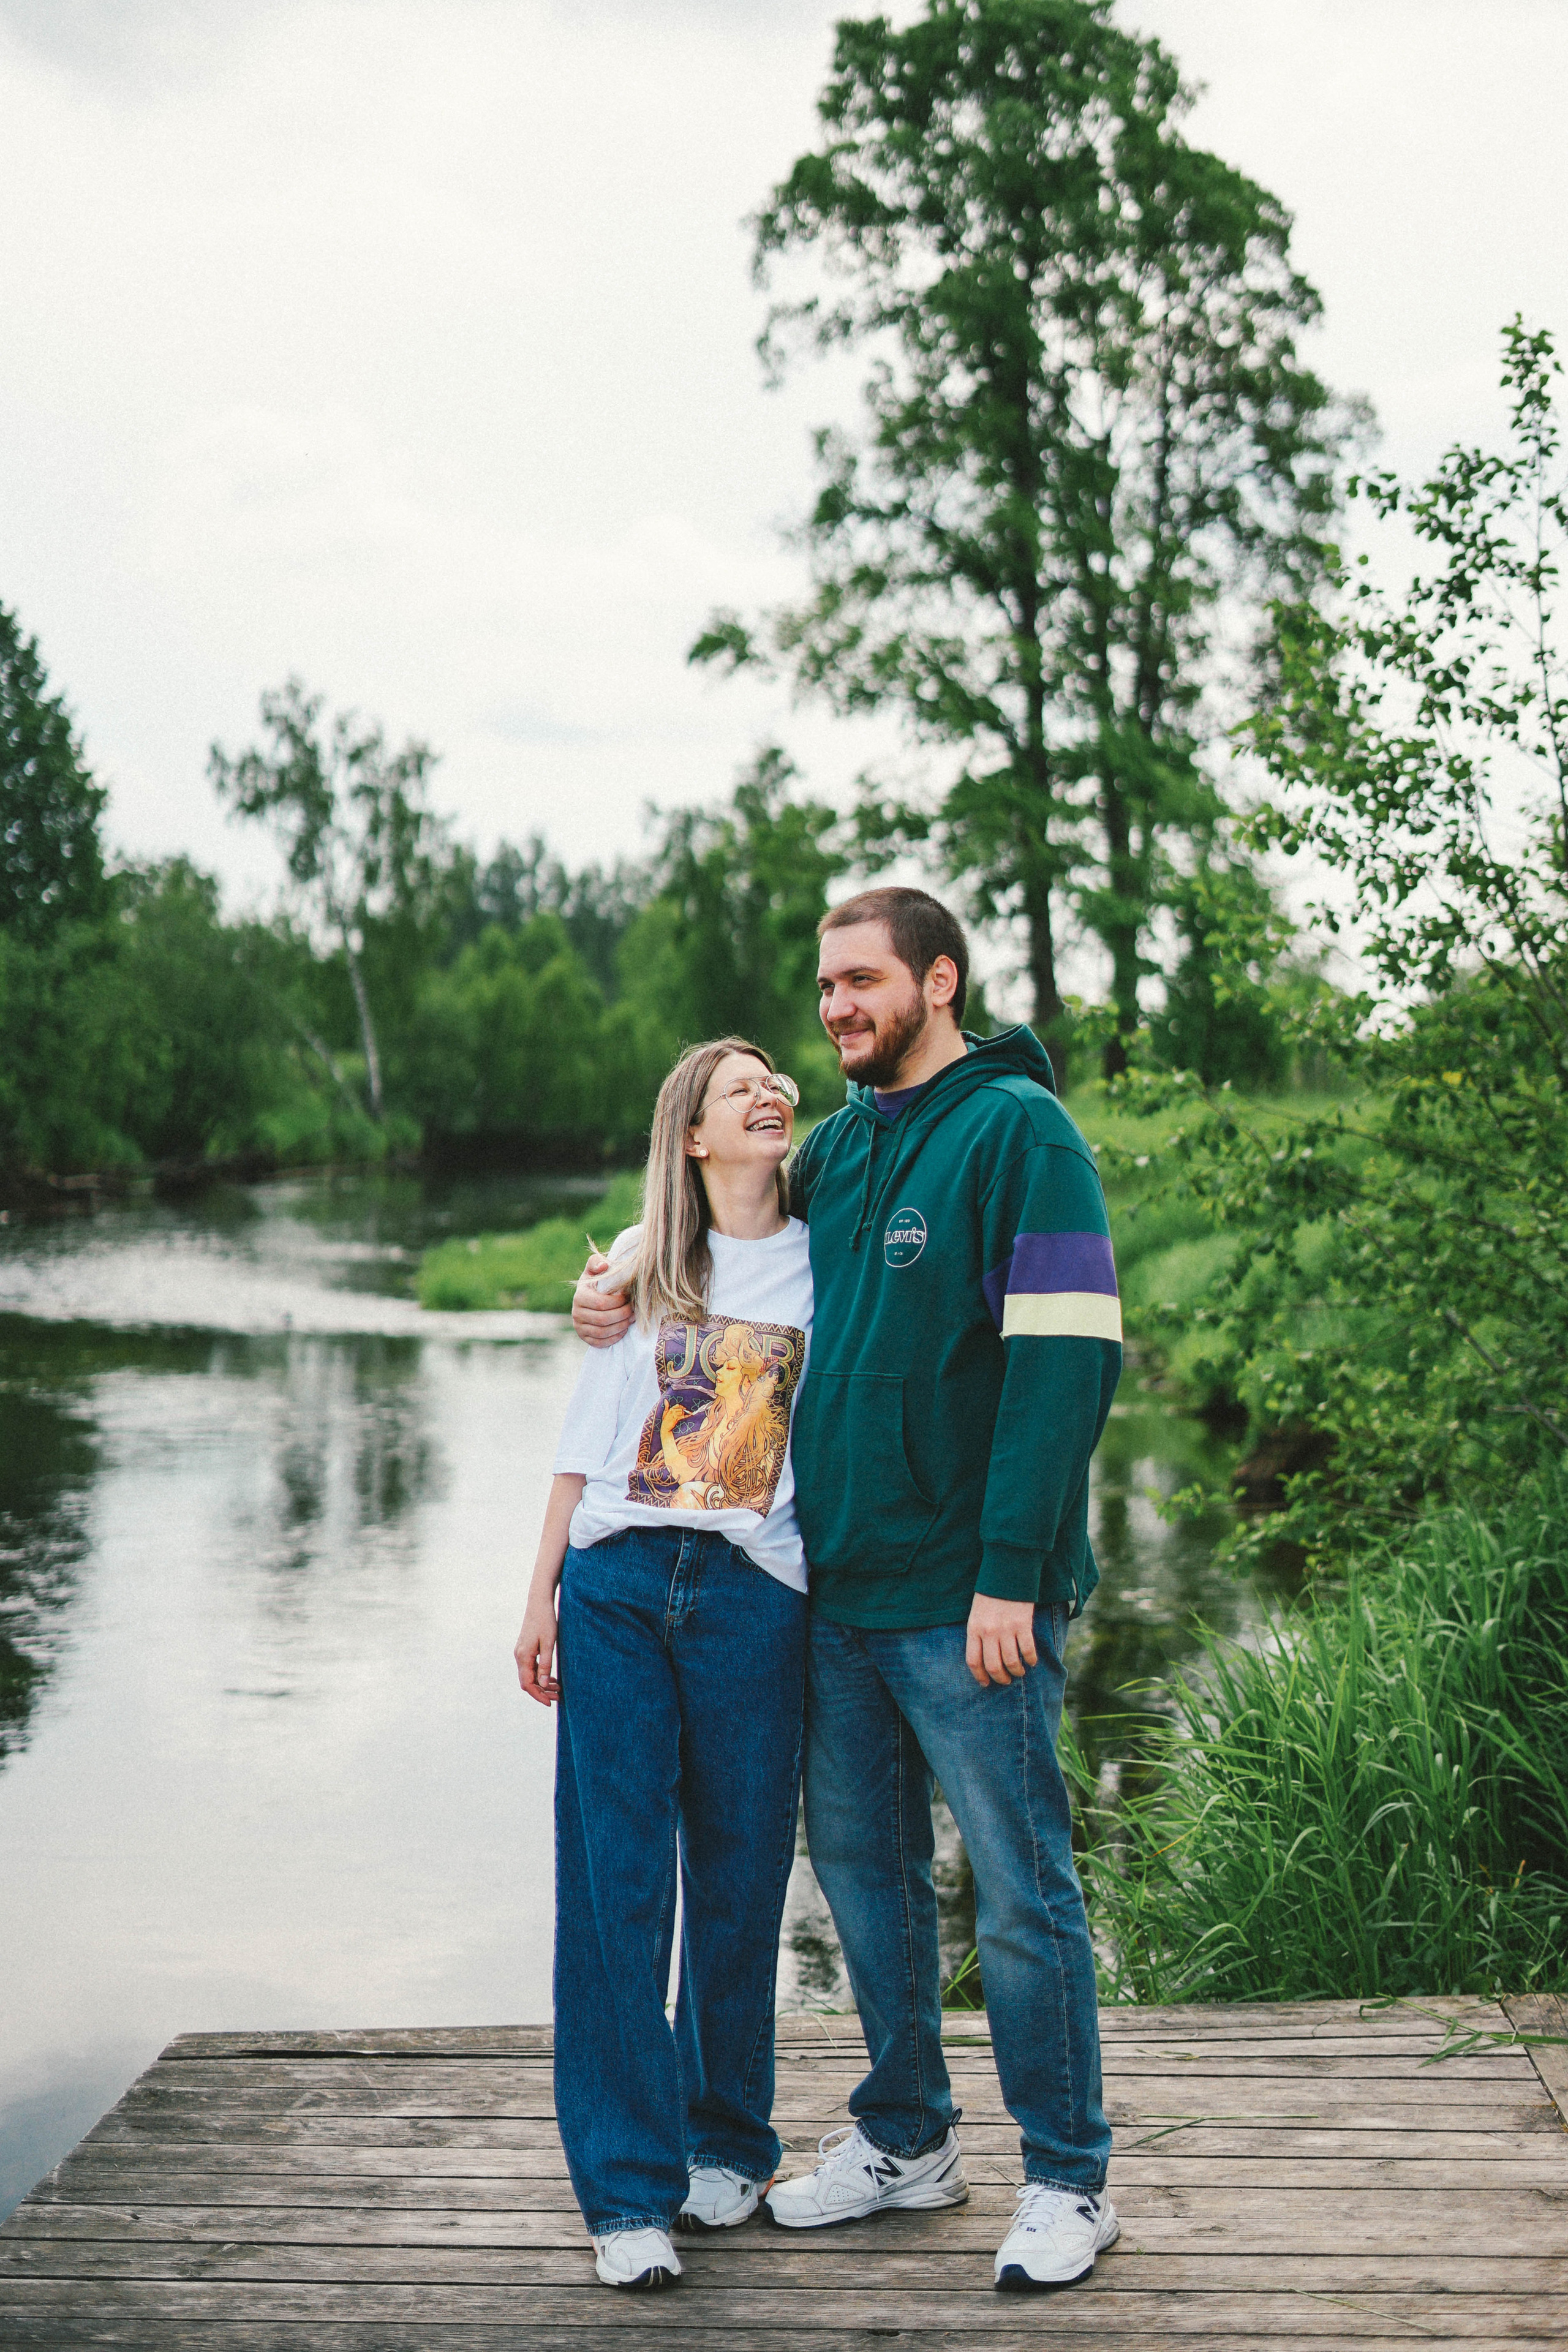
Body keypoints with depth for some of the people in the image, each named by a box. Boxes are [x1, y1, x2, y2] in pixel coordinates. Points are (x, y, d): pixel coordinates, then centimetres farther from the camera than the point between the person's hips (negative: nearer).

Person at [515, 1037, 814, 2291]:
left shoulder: (825, 1261, 9)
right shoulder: (642, 1261, 12)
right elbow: (588, 1434, 13)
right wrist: (543, 1593, 8)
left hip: (753, 1594, -1)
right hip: (616, 1583, 1)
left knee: (739, 1883, 5)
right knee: (613, 1883, -3)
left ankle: (728, 2143, 24)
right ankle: (630, 2188, 3)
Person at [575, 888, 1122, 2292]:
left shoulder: (1018, 1132, -10)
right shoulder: (835, 1149, 13)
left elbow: (1066, 1360, -17)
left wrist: (1010, 1574, -21)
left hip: (967, 1595, -7)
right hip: (838, 1583, 8)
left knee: (1019, 1888, 1)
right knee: (861, 1862, 15)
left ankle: (1069, 2180, 14)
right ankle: (905, 2140, 30)